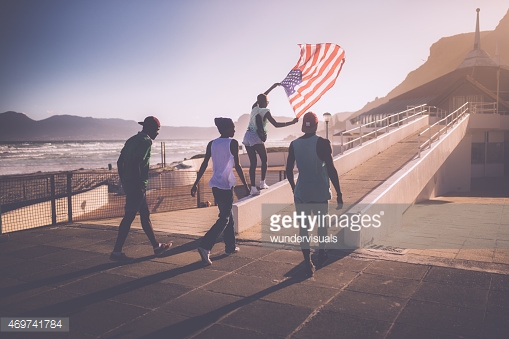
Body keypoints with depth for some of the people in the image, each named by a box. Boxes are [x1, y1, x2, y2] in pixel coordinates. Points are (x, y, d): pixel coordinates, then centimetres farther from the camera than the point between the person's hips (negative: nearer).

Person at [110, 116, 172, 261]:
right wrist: (140, 186, -20)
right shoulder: (145, 142, -12)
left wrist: (124, 182, 20)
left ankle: (156, 246, 26)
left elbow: (120, 162, 17)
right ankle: (117, 252, 3)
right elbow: (136, 164, -24)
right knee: (129, 217, -4)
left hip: (128, 183, 10)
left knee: (145, 215, 16)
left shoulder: (132, 140, 16)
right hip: (137, 185, -10)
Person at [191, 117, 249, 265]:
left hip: (215, 184, 7)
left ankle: (230, 246, 27)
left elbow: (204, 165, 5)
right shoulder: (233, 143, -7)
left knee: (227, 215, 19)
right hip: (226, 184, -7)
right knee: (224, 218, -4)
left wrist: (196, 183, 10)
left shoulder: (211, 144, 8)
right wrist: (245, 185, -3)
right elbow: (237, 166, -10)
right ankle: (205, 246, -18)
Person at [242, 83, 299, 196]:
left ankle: (253, 187, -1)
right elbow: (276, 124, -11)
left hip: (247, 136, 6)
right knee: (264, 160, 11)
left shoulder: (254, 108, 13)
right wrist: (291, 122, -5)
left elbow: (261, 97, 30)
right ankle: (263, 183, 6)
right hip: (257, 138, -6)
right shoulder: (265, 112, -6)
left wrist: (273, 86, 39)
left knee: (253, 162, 5)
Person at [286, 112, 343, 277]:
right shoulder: (323, 143, -10)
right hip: (320, 192, -1)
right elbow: (331, 170, -13)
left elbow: (289, 171, 5)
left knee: (303, 226, 6)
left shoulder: (294, 144, 1)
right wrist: (339, 194, -7)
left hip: (301, 192, 1)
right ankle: (321, 254, 34)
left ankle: (308, 263, 5)